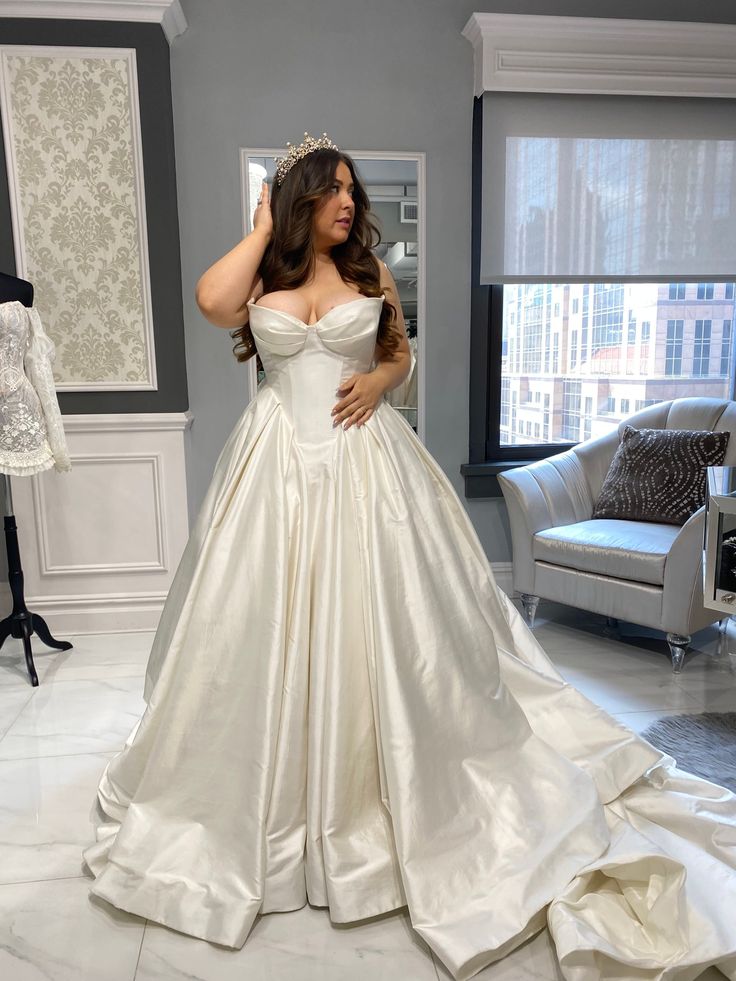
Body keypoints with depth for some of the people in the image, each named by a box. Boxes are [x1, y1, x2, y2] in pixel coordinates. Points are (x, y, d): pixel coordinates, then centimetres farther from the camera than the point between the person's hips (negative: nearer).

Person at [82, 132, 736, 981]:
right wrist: (263, 229, -2)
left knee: (377, 617, 2)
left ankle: (388, 789, 22)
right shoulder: (261, 277, 6)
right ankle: (278, 794, 27)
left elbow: (401, 354, 16)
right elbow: (212, 301, -15)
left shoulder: (369, 273, 10)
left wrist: (378, 381, -6)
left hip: (365, 461, 0)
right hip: (280, 463, 0)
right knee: (273, 621, 5)